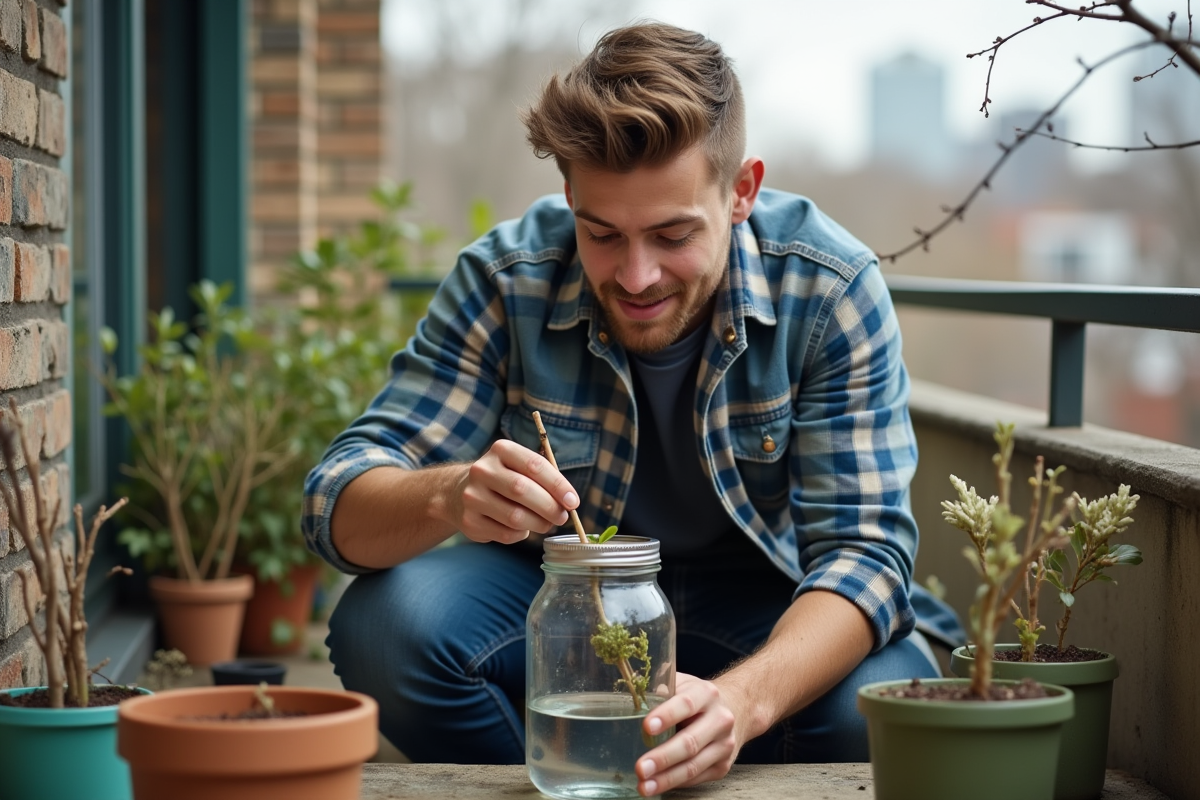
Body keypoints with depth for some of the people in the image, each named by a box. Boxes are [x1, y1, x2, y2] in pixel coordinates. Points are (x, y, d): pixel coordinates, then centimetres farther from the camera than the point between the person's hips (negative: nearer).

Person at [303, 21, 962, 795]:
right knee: (384, 623, -29)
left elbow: (866, 548, -25)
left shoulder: (832, 289, -20)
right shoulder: (505, 281, -18)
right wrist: (449, 496, -46)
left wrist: (744, 698, -46)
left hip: (765, 606, -1)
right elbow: (341, 502, -20)